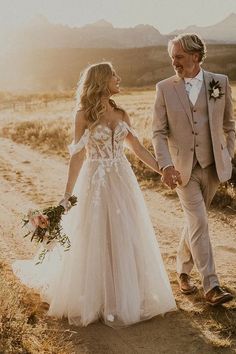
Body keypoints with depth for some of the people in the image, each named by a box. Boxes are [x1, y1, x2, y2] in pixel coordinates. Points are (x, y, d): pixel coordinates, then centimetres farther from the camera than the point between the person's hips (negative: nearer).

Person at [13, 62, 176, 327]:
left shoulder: (121, 114, 7)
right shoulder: (84, 116, -7)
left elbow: (138, 149, 9)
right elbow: (78, 156, -7)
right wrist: (67, 194, -10)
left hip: (123, 181, 5)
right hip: (96, 183, -4)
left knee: (126, 239, 9)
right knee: (95, 242, 5)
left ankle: (127, 295, 26)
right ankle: (97, 299, 23)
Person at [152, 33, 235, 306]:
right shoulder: (165, 88, -3)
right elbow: (159, 132, -4)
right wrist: (165, 165, -16)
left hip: (212, 167, 2)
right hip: (183, 168, -2)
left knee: (194, 221, 14)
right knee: (199, 224, -8)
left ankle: (183, 270, 33)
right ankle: (211, 286, -4)